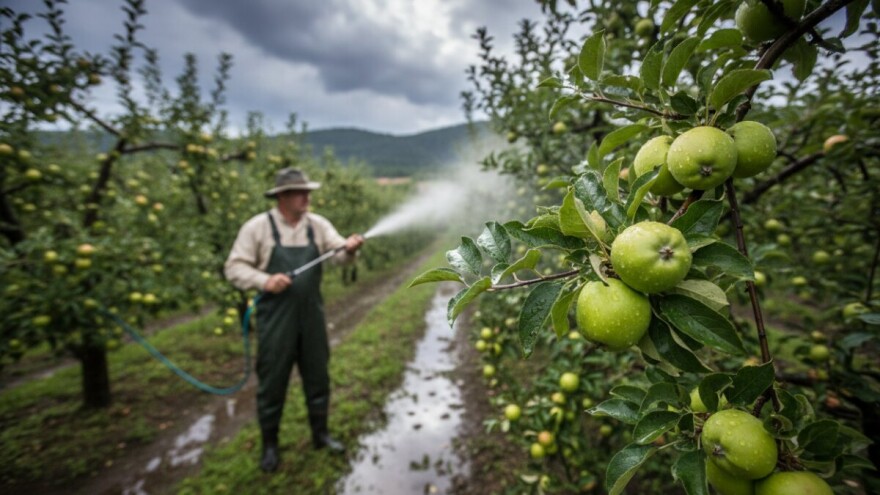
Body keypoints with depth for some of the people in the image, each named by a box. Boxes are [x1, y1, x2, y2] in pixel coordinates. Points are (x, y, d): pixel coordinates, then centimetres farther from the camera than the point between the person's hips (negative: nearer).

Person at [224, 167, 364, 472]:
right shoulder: (257, 227, -7)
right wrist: (264, 281, -23)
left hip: (311, 316, 4)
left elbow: (338, 253, -7)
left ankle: (320, 434, 35)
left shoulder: (318, 224, 3)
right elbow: (234, 267, -7)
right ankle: (270, 445, 31)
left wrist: (349, 249, -30)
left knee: (317, 376, 15)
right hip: (275, 319, -3)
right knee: (272, 382, 10)